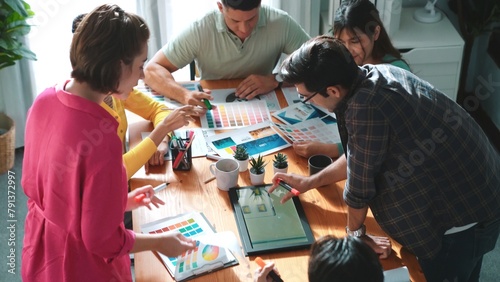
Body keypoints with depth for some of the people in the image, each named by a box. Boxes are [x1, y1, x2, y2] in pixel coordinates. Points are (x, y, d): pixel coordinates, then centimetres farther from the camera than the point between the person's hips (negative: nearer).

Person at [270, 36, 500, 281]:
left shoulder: (365, 107, -32)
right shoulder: (377, 74, -3)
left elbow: (360, 179, -18)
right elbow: (363, 156, 11)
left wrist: (355, 232, 0)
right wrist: (310, 182, 14)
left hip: (464, 216, -8)